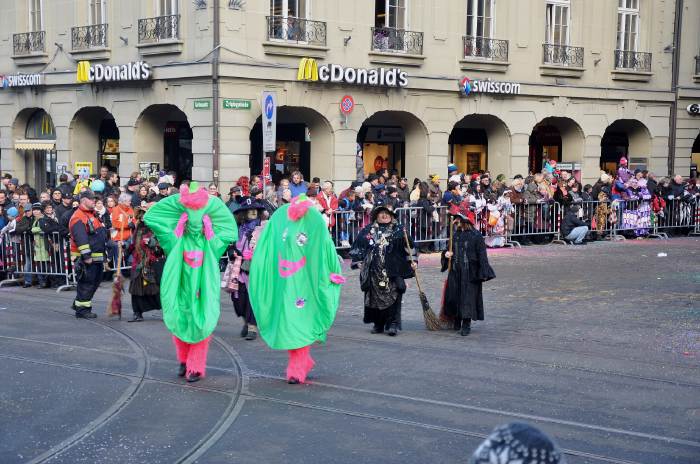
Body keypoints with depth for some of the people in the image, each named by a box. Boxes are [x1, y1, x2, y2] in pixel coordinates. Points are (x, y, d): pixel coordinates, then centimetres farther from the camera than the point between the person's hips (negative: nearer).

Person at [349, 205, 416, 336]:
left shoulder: (399, 230, 9)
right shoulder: (368, 230, 12)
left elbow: (409, 246, 8)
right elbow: (358, 246, 13)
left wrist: (412, 260, -1)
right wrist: (356, 260, 6)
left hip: (393, 270, -2)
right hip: (374, 270, 2)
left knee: (393, 295, -10)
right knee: (375, 296, 5)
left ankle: (392, 324, -7)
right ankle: (378, 324, 17)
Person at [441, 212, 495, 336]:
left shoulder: (476, 235, -7)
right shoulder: (455, 235, 10)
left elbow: (482, 255, -8)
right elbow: (451, 250, 22)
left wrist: (483, 273, -12)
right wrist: (446, 254, -3)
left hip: (470, 272, -5)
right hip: (455, 271, 5)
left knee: (468, 297, -4)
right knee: (454, 296, 7)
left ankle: (466, 325, 2)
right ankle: (457, 321, 25)